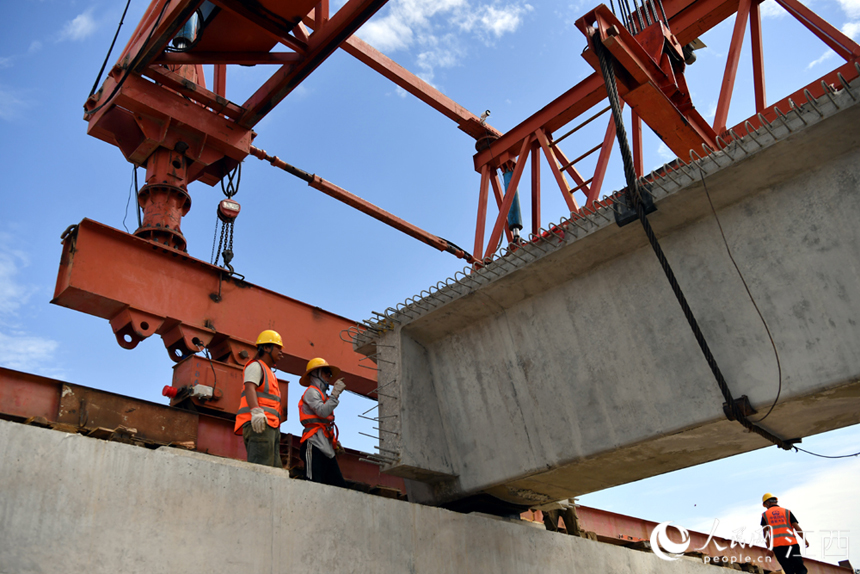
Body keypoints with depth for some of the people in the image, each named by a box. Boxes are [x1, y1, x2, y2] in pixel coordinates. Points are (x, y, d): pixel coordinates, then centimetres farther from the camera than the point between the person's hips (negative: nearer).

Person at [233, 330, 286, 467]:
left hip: (271, 426, 10)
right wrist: (256, 411, -30)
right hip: (258, 424, -10)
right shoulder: (256, 366, 3)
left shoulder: (270, 373, 33)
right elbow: (249, 388, -15)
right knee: (261, 468, -21)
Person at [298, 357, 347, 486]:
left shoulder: (322, 395, 29)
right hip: (315, 444, -9)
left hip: (326, 447, 9)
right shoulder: (311, 391, 1)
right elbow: (323, 412, -17)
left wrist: (334, 442, 16)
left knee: (339, 486, -1)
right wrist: (335, 393, -11)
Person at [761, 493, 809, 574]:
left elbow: (765, 532, 9)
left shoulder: (765, 515, 14)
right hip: (791, 543, -1)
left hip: (777, 546, 1)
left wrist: (769, 547, 14)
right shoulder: (786, 511, 13)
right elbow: (796, 526, 4)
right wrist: (805, 540, 9)